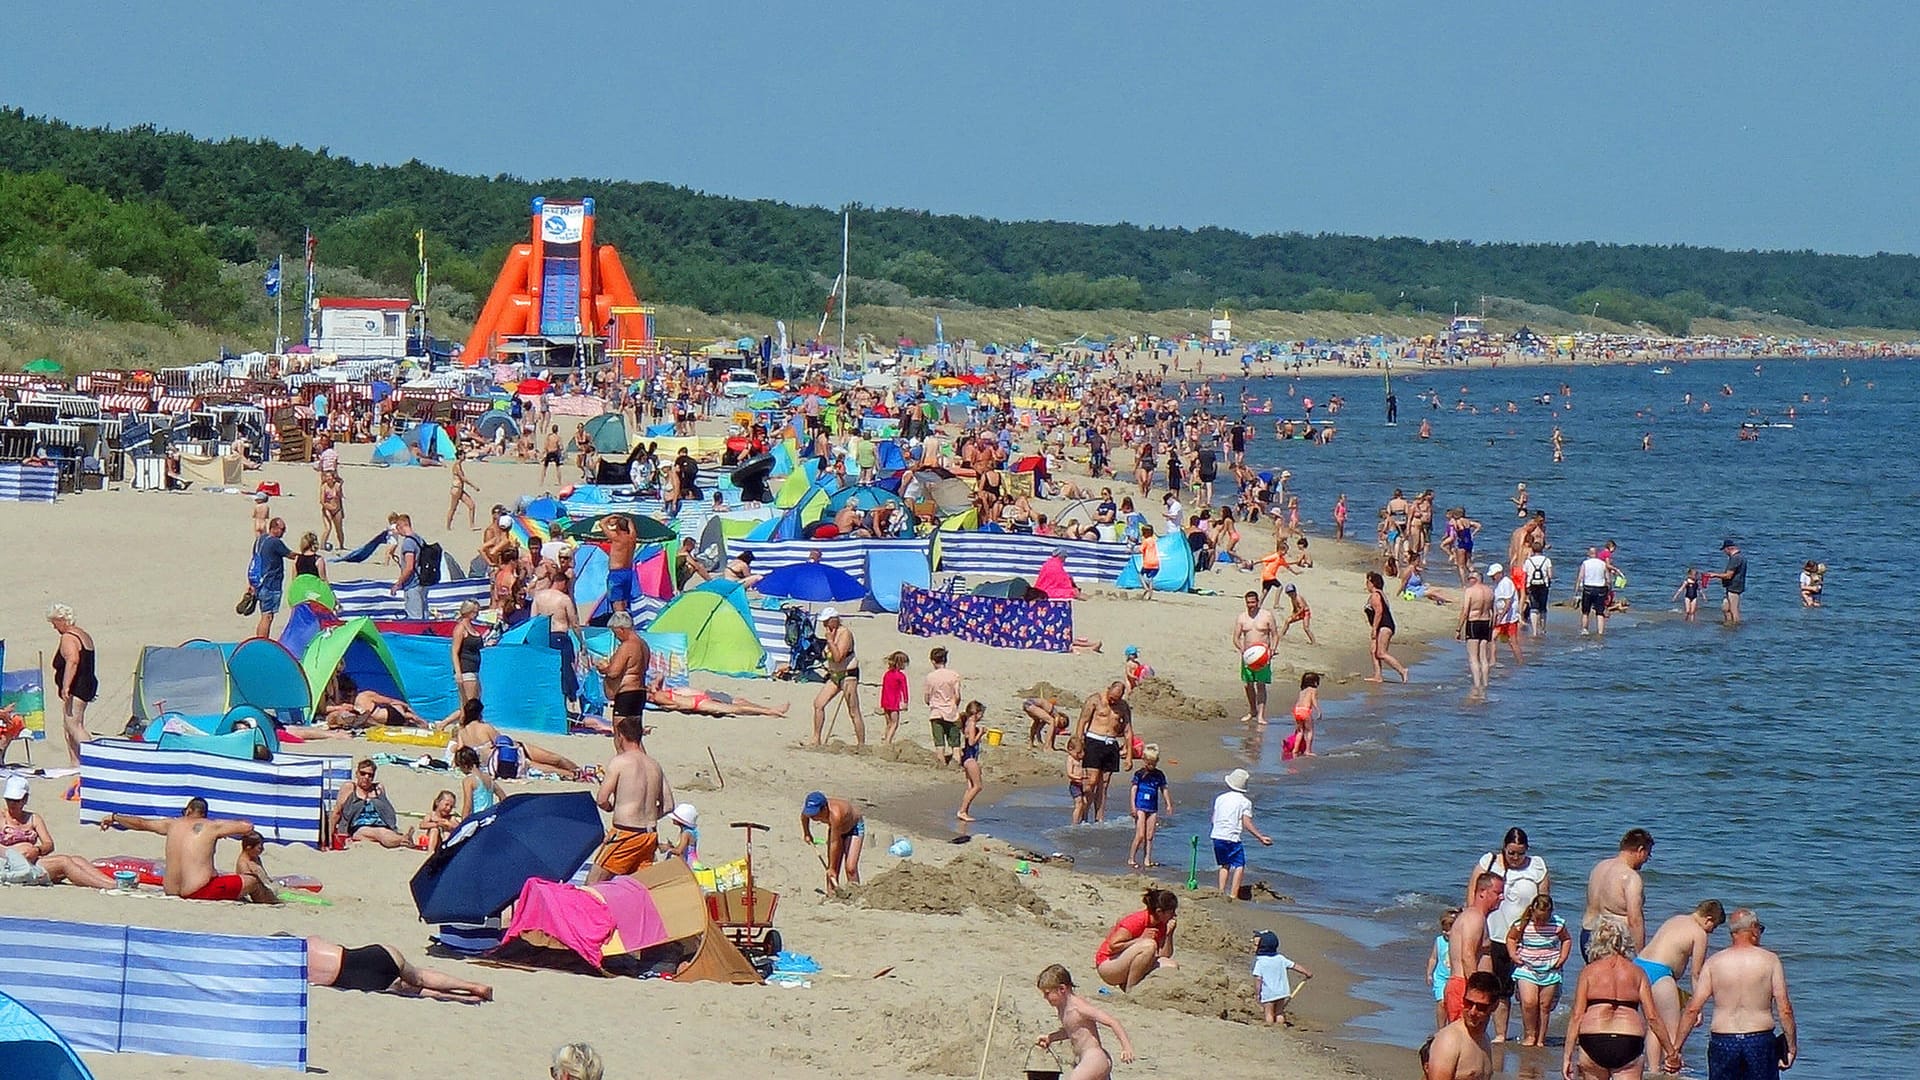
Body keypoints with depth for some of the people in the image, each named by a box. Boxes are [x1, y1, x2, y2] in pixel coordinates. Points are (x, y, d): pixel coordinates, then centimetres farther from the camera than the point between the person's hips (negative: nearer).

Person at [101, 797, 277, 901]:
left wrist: (114, 817, 40)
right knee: (253, 884, 11)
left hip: (172, 893, 6)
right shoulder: (212, 826, -2)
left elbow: (141, 823, 24)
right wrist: (225, 831, 16)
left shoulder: (173, 824, 12)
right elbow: (248, 826, -3)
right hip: (199, 892, -6)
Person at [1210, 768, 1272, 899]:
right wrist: (1260, 837, -7)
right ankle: (1233, 895, -13)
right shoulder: (1245, 802, -3)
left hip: (1217, 836, 5)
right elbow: (1247, 823, -11)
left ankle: (1222, 892, 12)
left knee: (1225, 865, 21)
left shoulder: (1220, 797, 10)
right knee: (1239, 866, -1)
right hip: (1232, 838, -5)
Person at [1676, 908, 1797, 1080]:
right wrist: (1792, 1047, 6)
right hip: (1760, 1040, -1)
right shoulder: (1770, 961, -2)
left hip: (1722, 1042, 1)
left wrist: (1675, 1047, 4)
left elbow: (1693, 1009, -2)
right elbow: (1785, 1009, -4)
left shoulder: (1713, 962, 1)